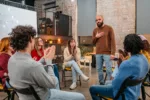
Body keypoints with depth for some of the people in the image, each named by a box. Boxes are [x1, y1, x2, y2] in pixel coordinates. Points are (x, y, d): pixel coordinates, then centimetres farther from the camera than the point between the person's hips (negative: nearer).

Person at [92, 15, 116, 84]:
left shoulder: (109, 28, -1)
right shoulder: (95, 30, 12)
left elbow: (113, 41, -7)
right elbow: (93, 42, 16)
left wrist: (112, 53, -15)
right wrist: (96, 37, -5)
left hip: (107, 53, -4)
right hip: (98, 53, 5)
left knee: (108, 70, -5)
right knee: (99, 69, 10)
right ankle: (101, 83, 24)